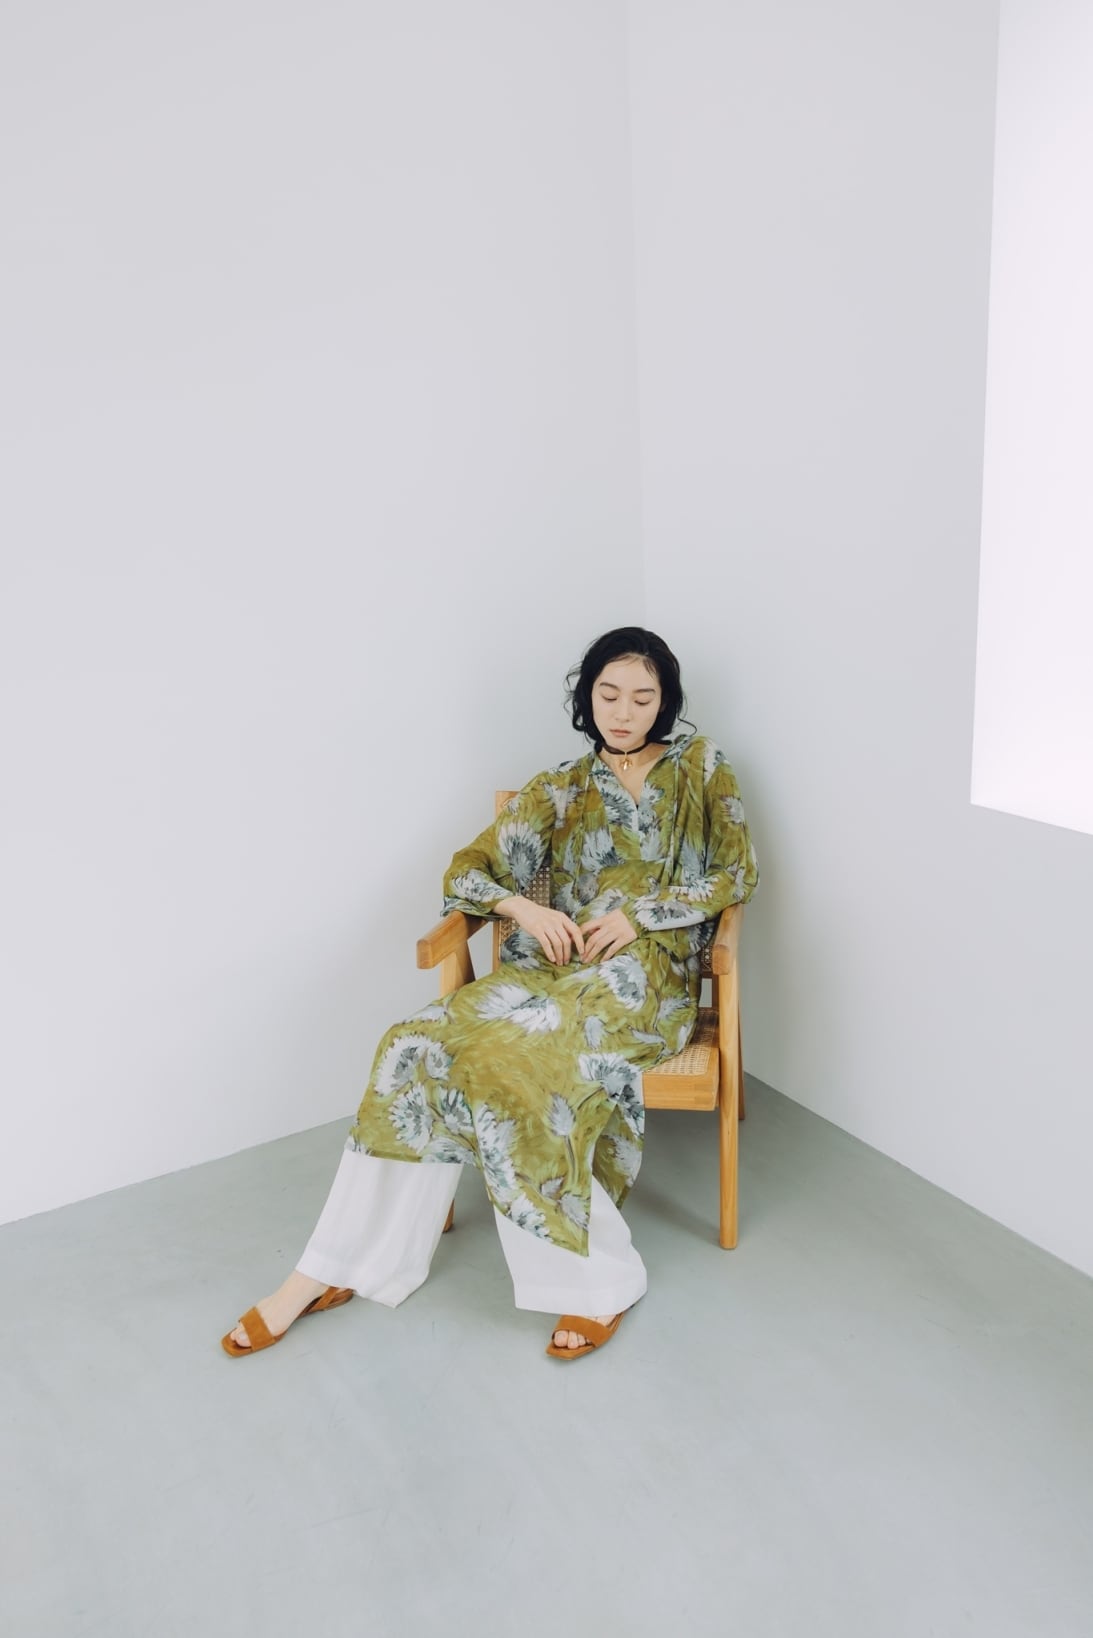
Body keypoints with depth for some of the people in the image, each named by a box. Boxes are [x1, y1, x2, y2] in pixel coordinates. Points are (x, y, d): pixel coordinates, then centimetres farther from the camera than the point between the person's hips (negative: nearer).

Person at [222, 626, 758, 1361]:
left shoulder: (700, 765, 10)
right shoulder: (561, 787, 15)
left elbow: (737, 872, 3)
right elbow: (466, 870, 10)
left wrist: (639, 913, -10)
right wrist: (523, 907, -11)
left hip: (642, 974, -4)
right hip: (554, 966, 4)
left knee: (516, 1060, -33)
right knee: (425, 1048, -22)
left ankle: (598, 1277, -19)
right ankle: (329, 1270, -14)